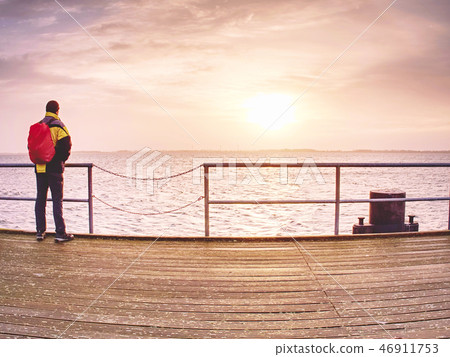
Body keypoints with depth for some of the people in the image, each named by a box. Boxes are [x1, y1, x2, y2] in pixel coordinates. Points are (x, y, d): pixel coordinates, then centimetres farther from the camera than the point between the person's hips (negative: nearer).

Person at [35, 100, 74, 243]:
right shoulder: (58, 125, -6)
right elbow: (66, 144, -14)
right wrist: (62, 159, 1)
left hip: (39, 167, 5)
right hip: (54, 168, -5)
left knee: (40, 199, 11)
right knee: (57, 199, -3)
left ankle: (40, 231, 14)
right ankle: (60, 233, -3)